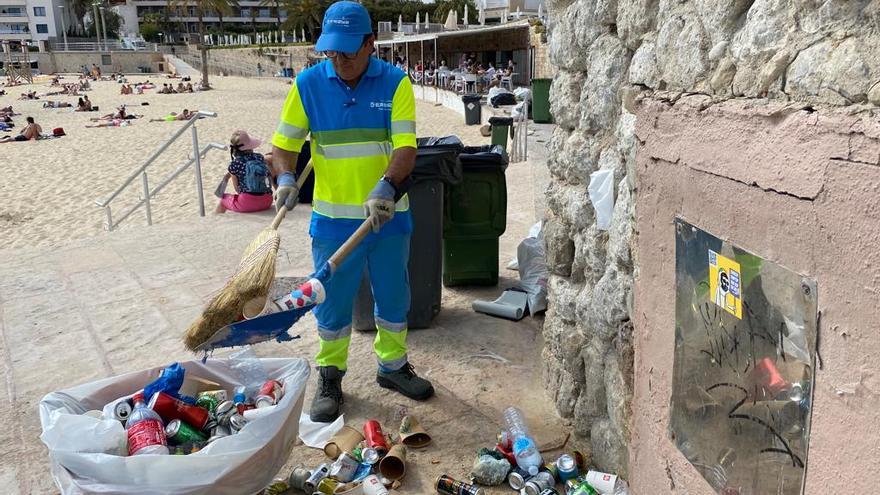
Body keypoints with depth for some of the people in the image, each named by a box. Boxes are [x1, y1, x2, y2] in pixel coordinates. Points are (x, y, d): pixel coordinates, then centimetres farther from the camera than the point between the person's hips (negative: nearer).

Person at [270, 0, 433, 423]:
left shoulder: (395, 84, -7)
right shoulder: (308, 84, -4)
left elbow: (406, 148, -14)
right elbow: (284, 144, 0)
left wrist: (386, 187, -31)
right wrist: (285, 178, -19)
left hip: (387, 215, 1)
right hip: (333, 218, 0)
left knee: (394, 296, 14)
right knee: (333, 301, 8)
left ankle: (393, 365, 35)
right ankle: (330, 377, 26)